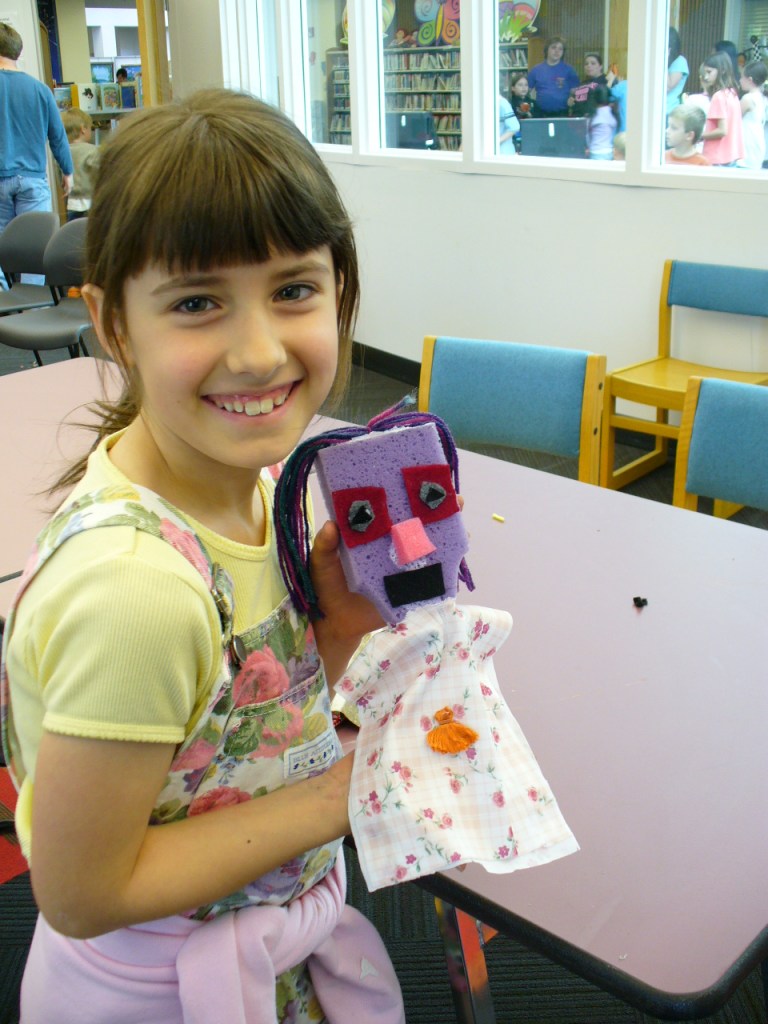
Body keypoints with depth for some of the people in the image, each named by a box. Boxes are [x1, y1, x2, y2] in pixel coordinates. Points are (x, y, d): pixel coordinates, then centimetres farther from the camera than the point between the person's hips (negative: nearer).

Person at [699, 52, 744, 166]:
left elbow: (722, 131, -18)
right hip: (731, 156, 9)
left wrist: (699, 136, -8)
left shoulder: (719, 97, -14)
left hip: (718, 160, -9)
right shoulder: (732, 93, 11)